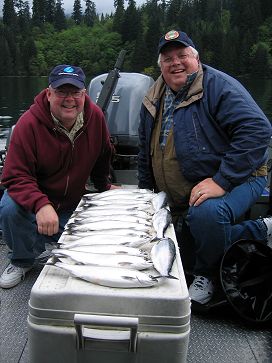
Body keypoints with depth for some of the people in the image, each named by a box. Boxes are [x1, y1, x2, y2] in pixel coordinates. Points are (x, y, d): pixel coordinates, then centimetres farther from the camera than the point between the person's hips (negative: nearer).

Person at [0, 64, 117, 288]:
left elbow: (102, 157, 8)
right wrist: (41, 205, -44)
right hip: (33, 195, -3)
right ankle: (22, 261, -3)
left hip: (73, 203, 4)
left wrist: (105, 186, 16)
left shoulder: (95, 116, -12)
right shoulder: (29, 124, -25)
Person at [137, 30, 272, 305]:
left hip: (236, 180, -7)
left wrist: (221, 181, -28)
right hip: (181, 201, 8)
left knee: (205, 214, -38)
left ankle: (206, 275, -4)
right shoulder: (153, 101, 10)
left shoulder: (218, 86, -12)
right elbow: (146, 153, 21)